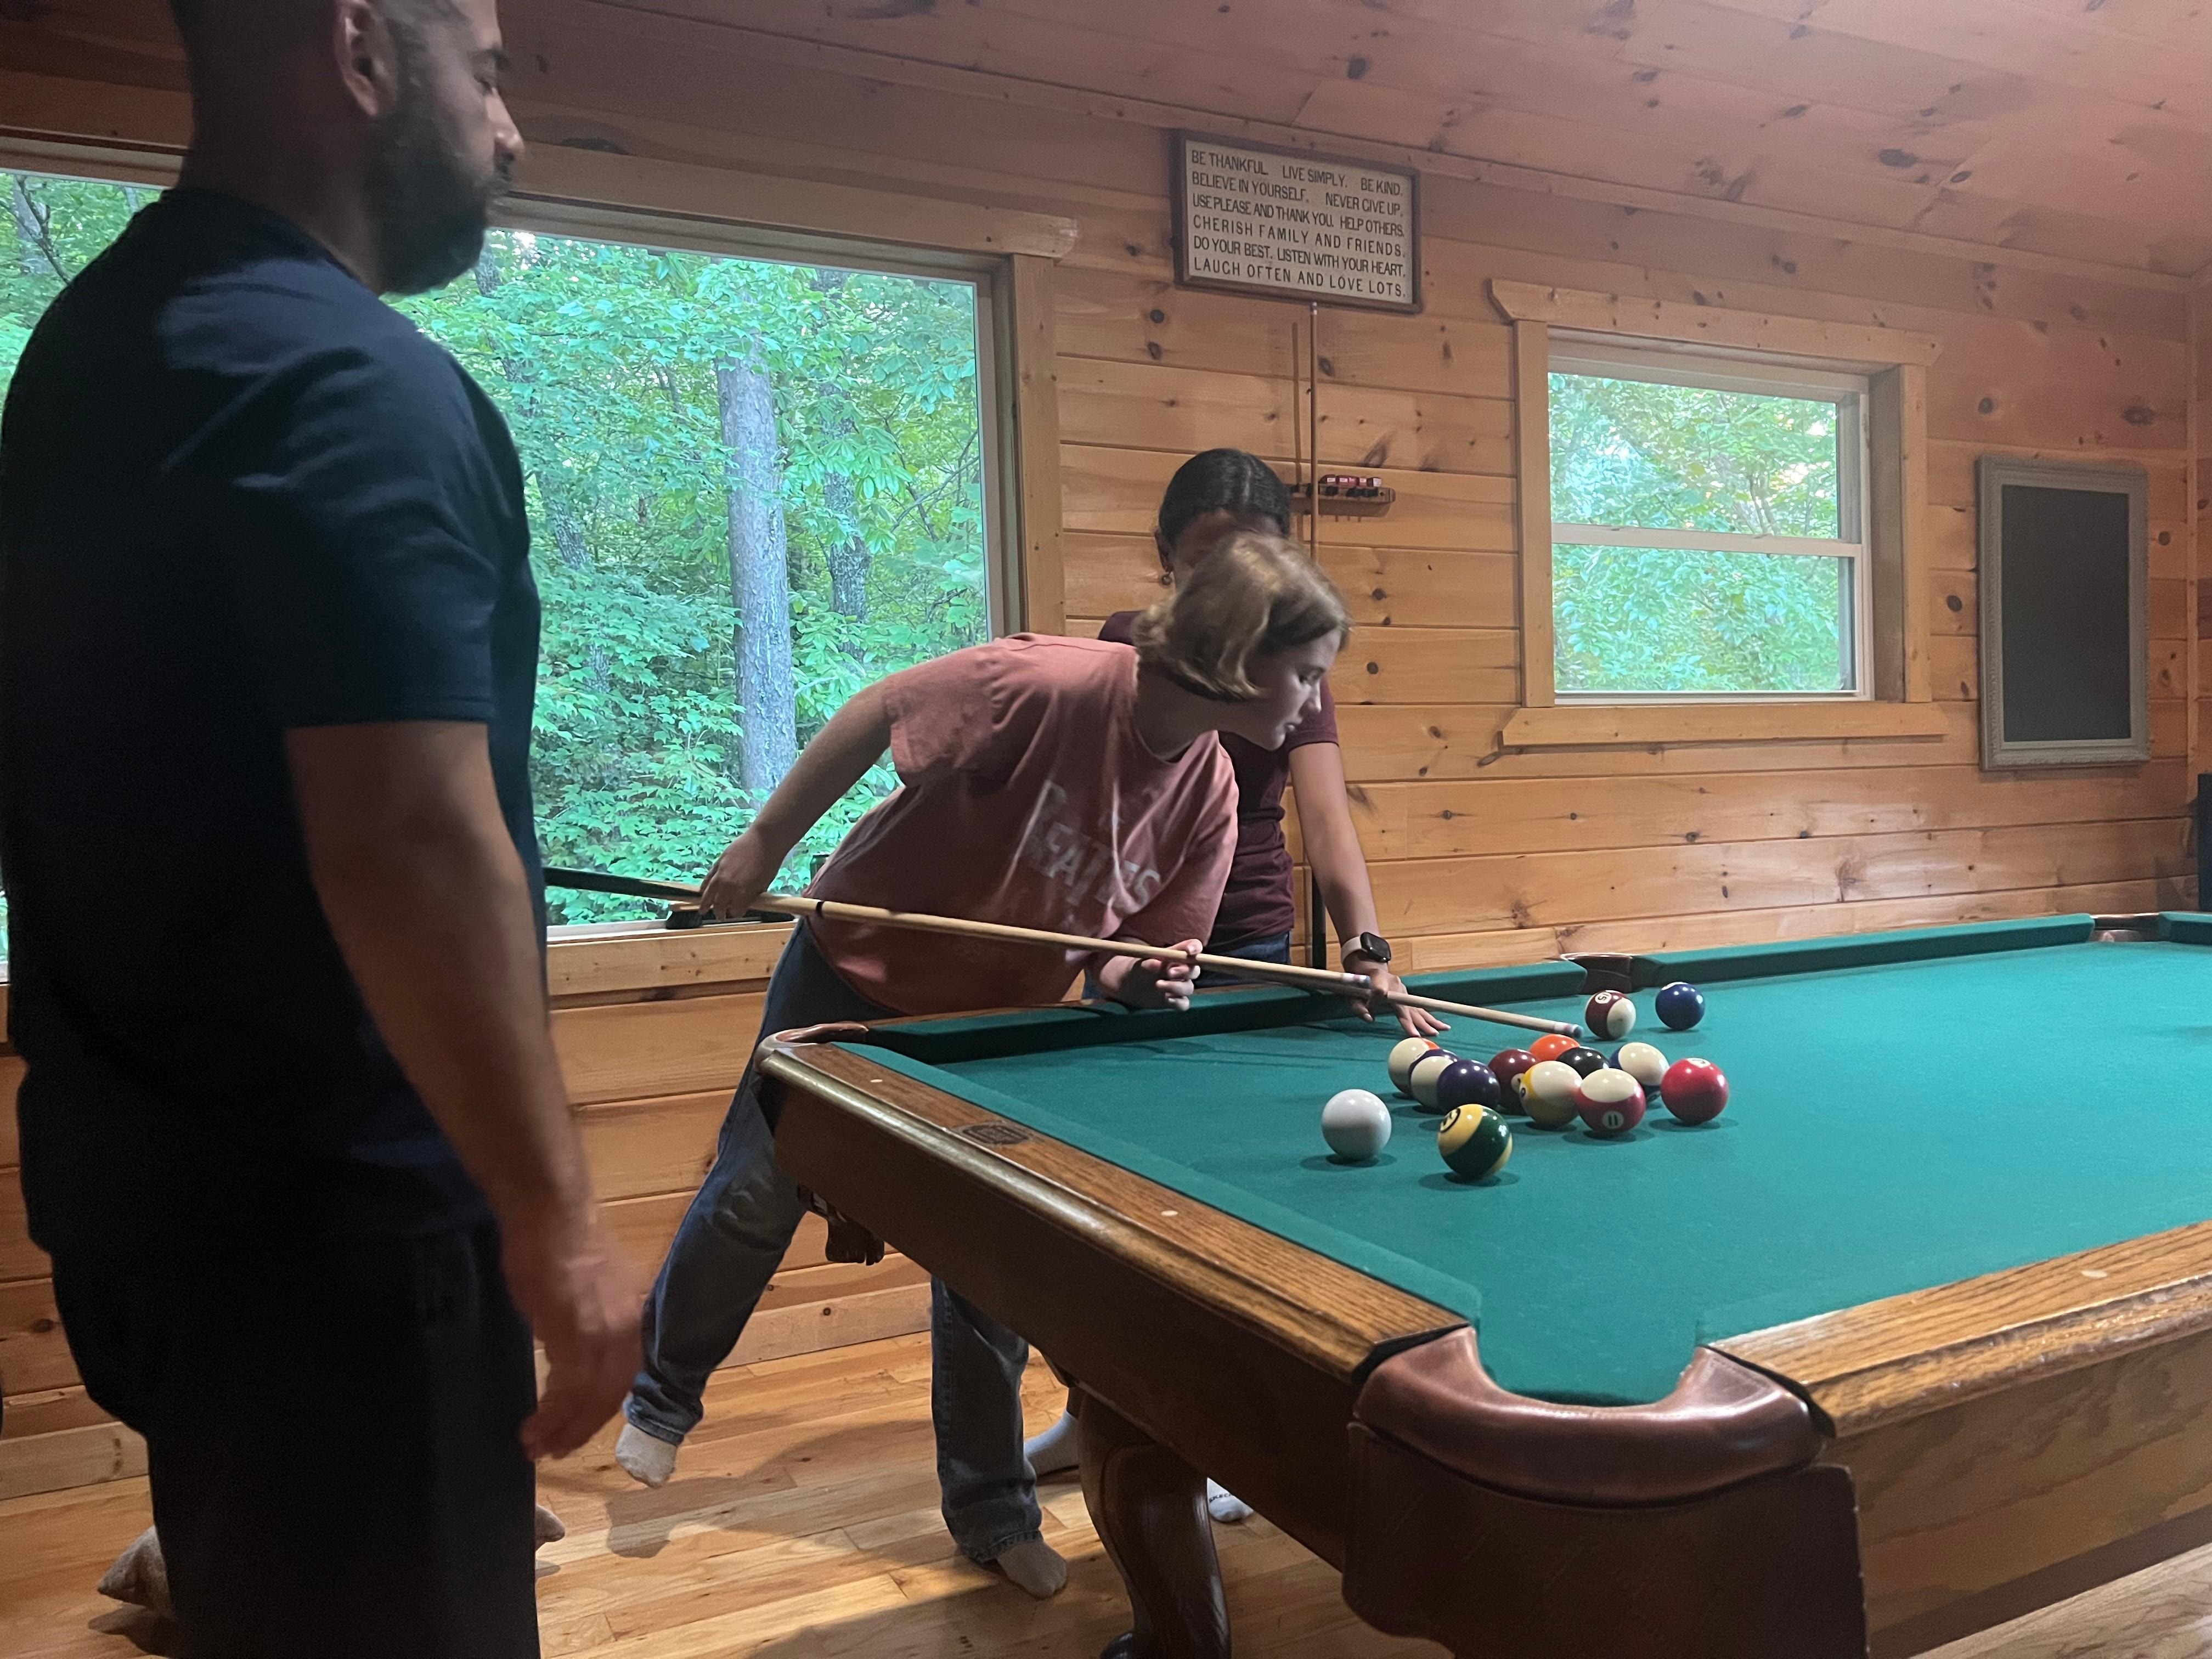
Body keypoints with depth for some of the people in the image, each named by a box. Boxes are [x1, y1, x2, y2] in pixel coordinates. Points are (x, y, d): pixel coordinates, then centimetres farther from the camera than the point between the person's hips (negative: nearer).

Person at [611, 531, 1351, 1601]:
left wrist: (1139, 980, -30)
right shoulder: (1049, 682, -34)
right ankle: (663, 1395, 39)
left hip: (1003, 1017, 4)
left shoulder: (1210, 798, -17)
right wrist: (763, 847, -14)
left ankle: (991, 1511, 26)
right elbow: (874, 715, -20)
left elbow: (1144, 953, -7)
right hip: (860, 968, -3)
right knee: (757, 1195, 11)